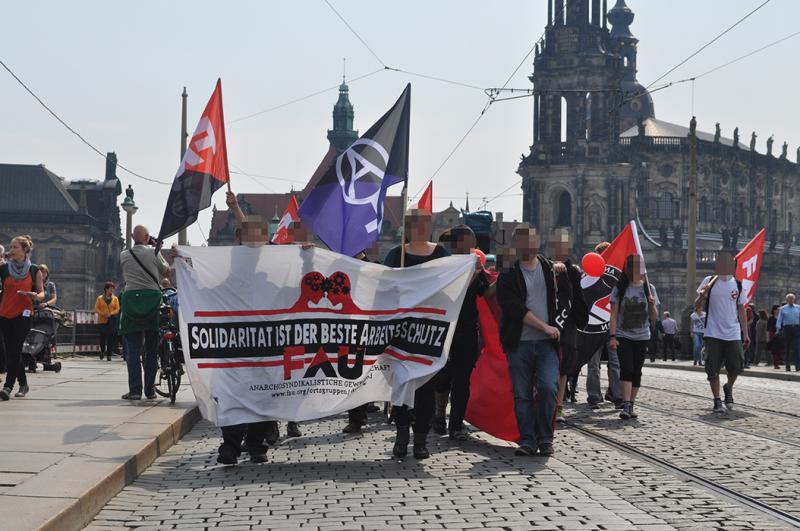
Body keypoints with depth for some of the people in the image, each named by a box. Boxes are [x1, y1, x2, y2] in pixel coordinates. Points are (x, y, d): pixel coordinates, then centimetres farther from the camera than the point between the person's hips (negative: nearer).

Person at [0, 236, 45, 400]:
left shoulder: (34, 271, 2)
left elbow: (41, 293, 6)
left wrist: (36, 296, -14)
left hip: (24, 314, -3)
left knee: (15, 350, -12)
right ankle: (23, 384, 23)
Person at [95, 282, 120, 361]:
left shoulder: (115, 298, 7)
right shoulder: (100, 298, 5)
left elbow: (117, 309, 4)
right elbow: (96, 309, 2)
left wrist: (110, 314, -14)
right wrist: (103, 314, -13)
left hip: (111, 321, 0)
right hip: (102, 321, 0)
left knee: (111, 338, -5)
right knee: (102, 338, 4)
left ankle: (109, 355, -3)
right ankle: (102, 352, 26)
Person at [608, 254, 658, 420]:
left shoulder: (649, 289, 4)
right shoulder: (620, 289, -1)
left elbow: (654, 318, 6)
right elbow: (614, 315, -2)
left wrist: (652, 305, -14)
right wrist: (612, 336, -11)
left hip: (642, 338, 3)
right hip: (623, 336, -3)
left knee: (636, 371, 5)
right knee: (627, 368, -16)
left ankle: (631, 405, 13)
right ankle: (626, 406, -21)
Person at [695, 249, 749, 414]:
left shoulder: (738, 284, 7)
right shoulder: (709, 282, 1)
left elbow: (741, 311, 13)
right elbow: (697, 307, 0)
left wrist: (745, 333, 8)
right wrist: (702, 295, -22)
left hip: (733, 334, 2)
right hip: (713, 334, -2)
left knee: (735, 367, 0)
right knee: (713, 369, -3)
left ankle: (728, 388, 30)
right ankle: (717, 401, 8)